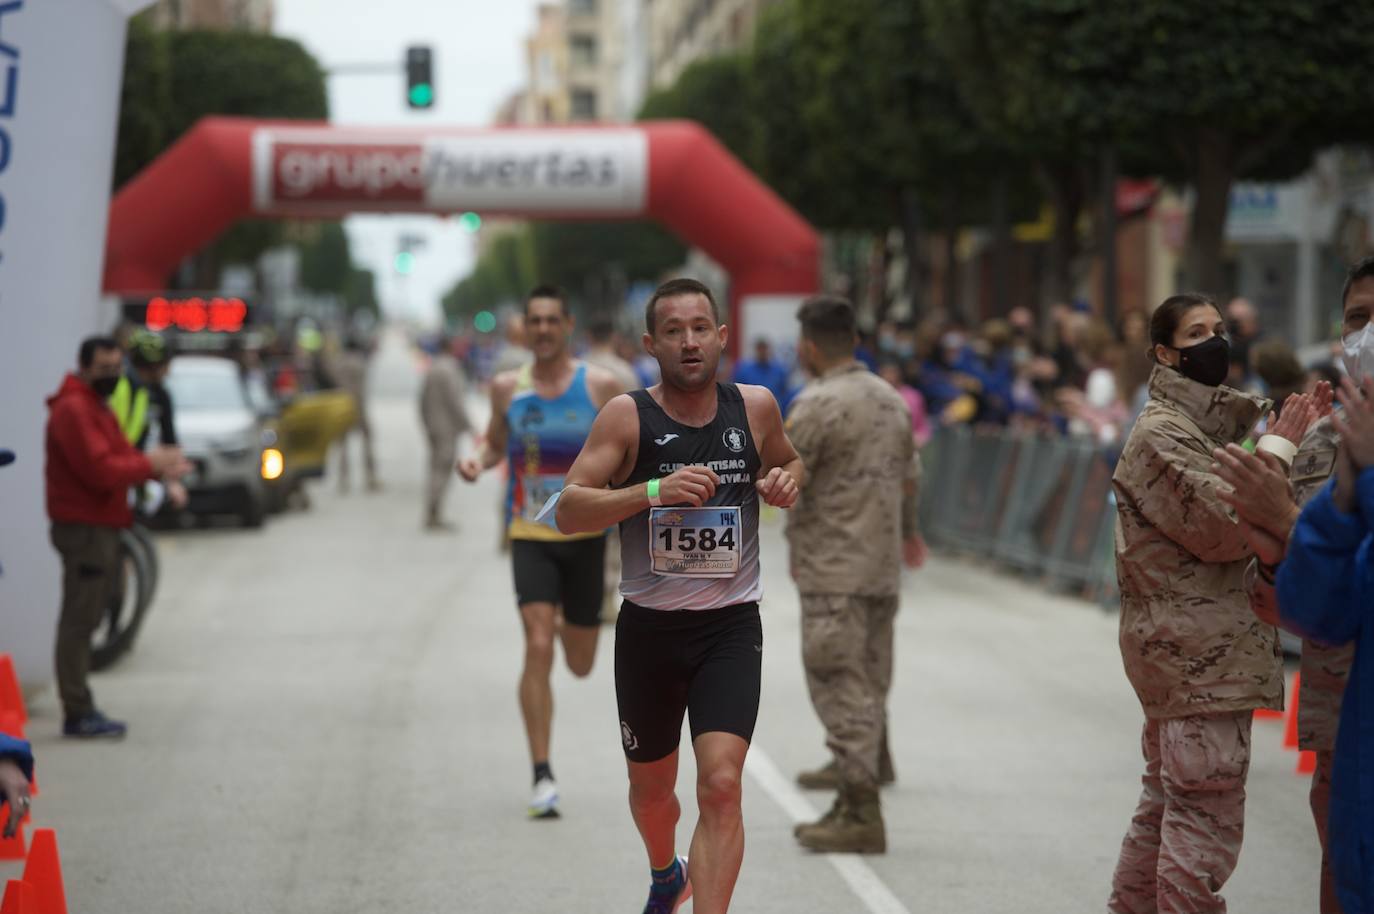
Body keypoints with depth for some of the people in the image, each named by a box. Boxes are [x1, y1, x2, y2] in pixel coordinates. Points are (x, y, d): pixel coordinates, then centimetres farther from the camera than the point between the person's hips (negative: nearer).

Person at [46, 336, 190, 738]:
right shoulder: (73, 410, -14)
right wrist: (150, 464, -12)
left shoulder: (97, 407, 21)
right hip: (84, 528, -11)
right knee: (79, 621, -8)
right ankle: (78, 713, -7)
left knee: (84, 620, 13)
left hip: (101, 527, 11)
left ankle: (80, 709, 18)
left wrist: (156, 463, -3)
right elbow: (101, 470, -22)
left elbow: (119, 455, 16)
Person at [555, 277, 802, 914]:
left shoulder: (755, 407, -2)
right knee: (651, 787, 19)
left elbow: (788, 460, 20)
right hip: (649, 627, 0)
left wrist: (785, 481, -4)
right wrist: (654, 490, -29)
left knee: (721, 784, -19)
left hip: (731, 626, 0)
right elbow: (568, 511, -15)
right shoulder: (627, 416, -9)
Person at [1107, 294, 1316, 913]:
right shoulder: (1161, 433, -12)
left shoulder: (1212, 420, 19)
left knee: (1166, 808, 18)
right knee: (1207, 818, -11)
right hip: (1198, 653, -11)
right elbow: (1225, 528, -19)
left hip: (1180, 650, 11)